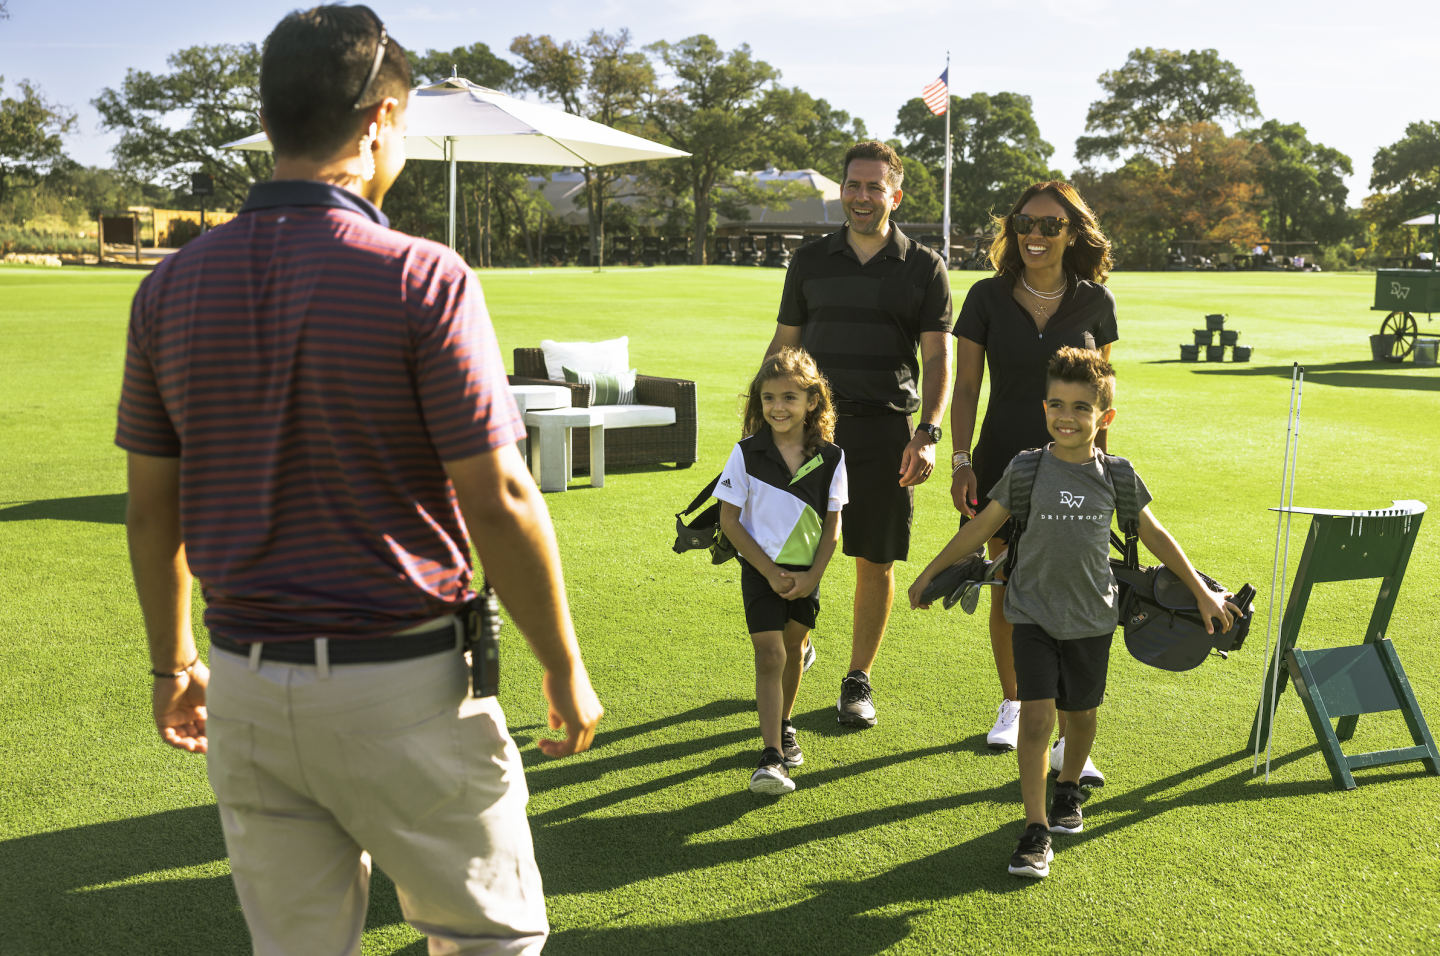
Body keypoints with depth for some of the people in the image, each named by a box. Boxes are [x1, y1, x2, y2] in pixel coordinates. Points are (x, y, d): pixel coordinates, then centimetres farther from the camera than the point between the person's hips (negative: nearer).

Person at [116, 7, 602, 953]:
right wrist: (565, 667, -5)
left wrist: (173, 663, 20)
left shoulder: (172, 287, 1)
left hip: (245, 686, 5)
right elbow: (498, 499, -16)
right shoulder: (421, 278, -15)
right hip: (402, 687, -5)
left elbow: (151, 505, 8)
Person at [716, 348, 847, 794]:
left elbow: (832, 525, 0)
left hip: (806, 572, 3)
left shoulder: (830, 458, -8)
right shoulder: (747, 454, -13)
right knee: (769, 655, -10)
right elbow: (729, 521, -9)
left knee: (793, 646, 17)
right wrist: (770, 572, -12)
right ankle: (770, 758, -12)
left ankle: (784, 724, 42)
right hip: (761, 569, -3)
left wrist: (813, 575, -9)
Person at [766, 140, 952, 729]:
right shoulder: (810, 261, 9)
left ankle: (858, 680, 17)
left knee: (875, 560, 3)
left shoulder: (924, 268, 4)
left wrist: (928, 433, -11)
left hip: (886, 429, -1)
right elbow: (783, 346, 12)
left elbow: (937, 358, 1)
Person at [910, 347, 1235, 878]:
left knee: (1081, 712, 16)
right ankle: (1035, 830, -4)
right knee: (1036, 716, -11)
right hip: (1033, 614, -2)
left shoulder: (1115, 475, -4)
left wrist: (1202, 591, 12)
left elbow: (1155, 535, 8)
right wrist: (929, 574, 6)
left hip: (1091, 617, 2)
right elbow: (980, 526, 2)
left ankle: (1069, 788, 44)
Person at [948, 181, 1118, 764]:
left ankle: (1068, 741, 3)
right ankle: (1011, 705, 32)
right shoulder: (988, 298, -1)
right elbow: (966, 388, 1)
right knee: (1008, 596, 9)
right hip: (1004, 462, 0)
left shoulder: (1095, 303, 1)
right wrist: (961, 461, -5)